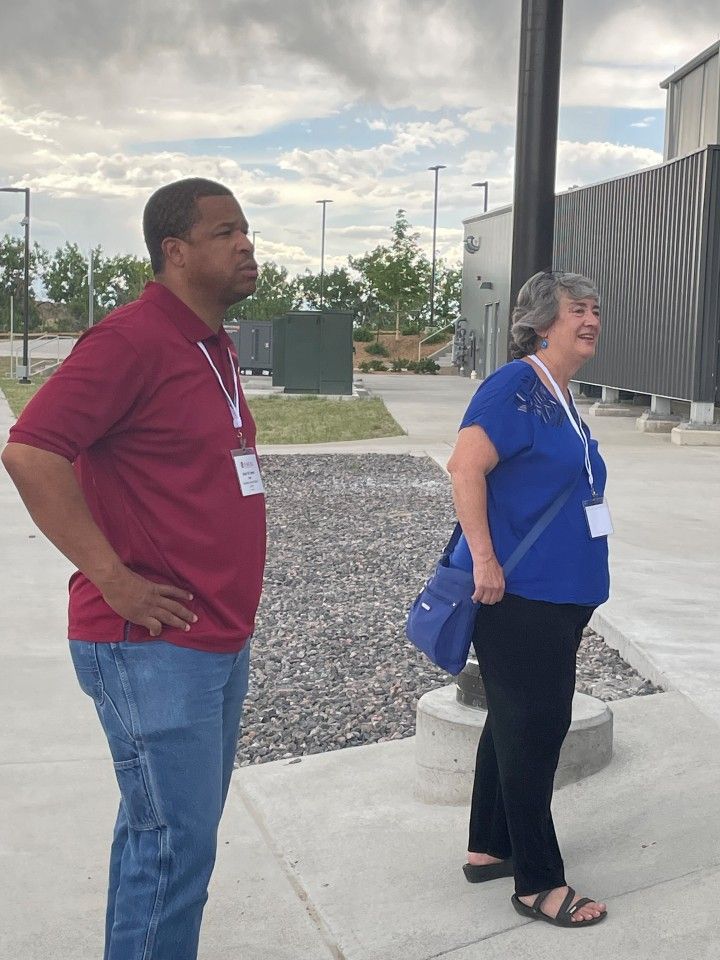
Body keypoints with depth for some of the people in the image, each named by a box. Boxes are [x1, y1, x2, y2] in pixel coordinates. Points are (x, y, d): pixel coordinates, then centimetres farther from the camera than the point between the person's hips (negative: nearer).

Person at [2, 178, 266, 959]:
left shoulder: (215, 347, 13)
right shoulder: (132, 339, -15)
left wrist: (229, 606, 14)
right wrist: (114, 579, -21)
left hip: (218, 639, 9)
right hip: (153, 645, -9)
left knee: (167, 830, 18)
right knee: (175, 842, -3)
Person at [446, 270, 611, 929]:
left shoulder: (563, 403, 14)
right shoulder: (514, 386, -14)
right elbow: (466, 468, -23)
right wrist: (484, 558, -26)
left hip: (560, 597, 10)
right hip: (517, 596, -10)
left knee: (518, 722, 17)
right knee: (535, 729, -1)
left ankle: (488, 849, 32)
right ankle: (538, 885, 12)